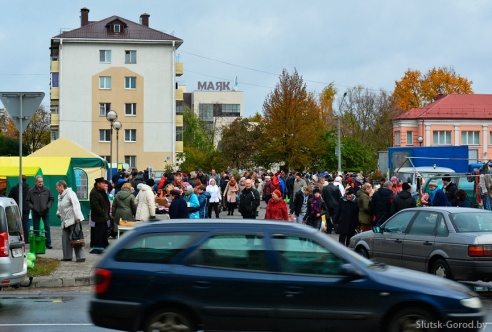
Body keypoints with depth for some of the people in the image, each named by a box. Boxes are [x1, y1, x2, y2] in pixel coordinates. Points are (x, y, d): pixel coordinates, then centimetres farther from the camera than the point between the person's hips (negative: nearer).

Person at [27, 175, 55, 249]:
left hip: (45, 212, 0)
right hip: (35, 213, 0)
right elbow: (27, 201, 5)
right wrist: (32, 207, -9)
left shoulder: (47, 190, 2)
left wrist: (48, 206, -5)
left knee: (47, 227, -1)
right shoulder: (31, 191, -1)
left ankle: (48, 243, 3)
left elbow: (52, 199, 9)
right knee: (36, 228, 5)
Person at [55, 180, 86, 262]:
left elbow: (76, 205, -19)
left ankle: (80, 257, -8)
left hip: (73, 220, -9)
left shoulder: (70, 193, -12)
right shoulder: (60, 196, 16)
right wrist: (58, 212, 9)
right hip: (65, 221, 9)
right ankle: (67, 256, 16)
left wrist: (78, 217, -25)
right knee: (65, 238, 8)